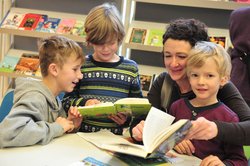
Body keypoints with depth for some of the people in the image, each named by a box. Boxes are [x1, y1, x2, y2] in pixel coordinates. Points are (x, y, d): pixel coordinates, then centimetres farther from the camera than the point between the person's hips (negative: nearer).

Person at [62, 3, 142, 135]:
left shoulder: (131, 68, 9)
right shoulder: (81, 65, 6)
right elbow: (67, 101, 9)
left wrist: (128, 118, -6)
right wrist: (84, 103, -9)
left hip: (117, 136, 1)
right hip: (83, 134, 0)